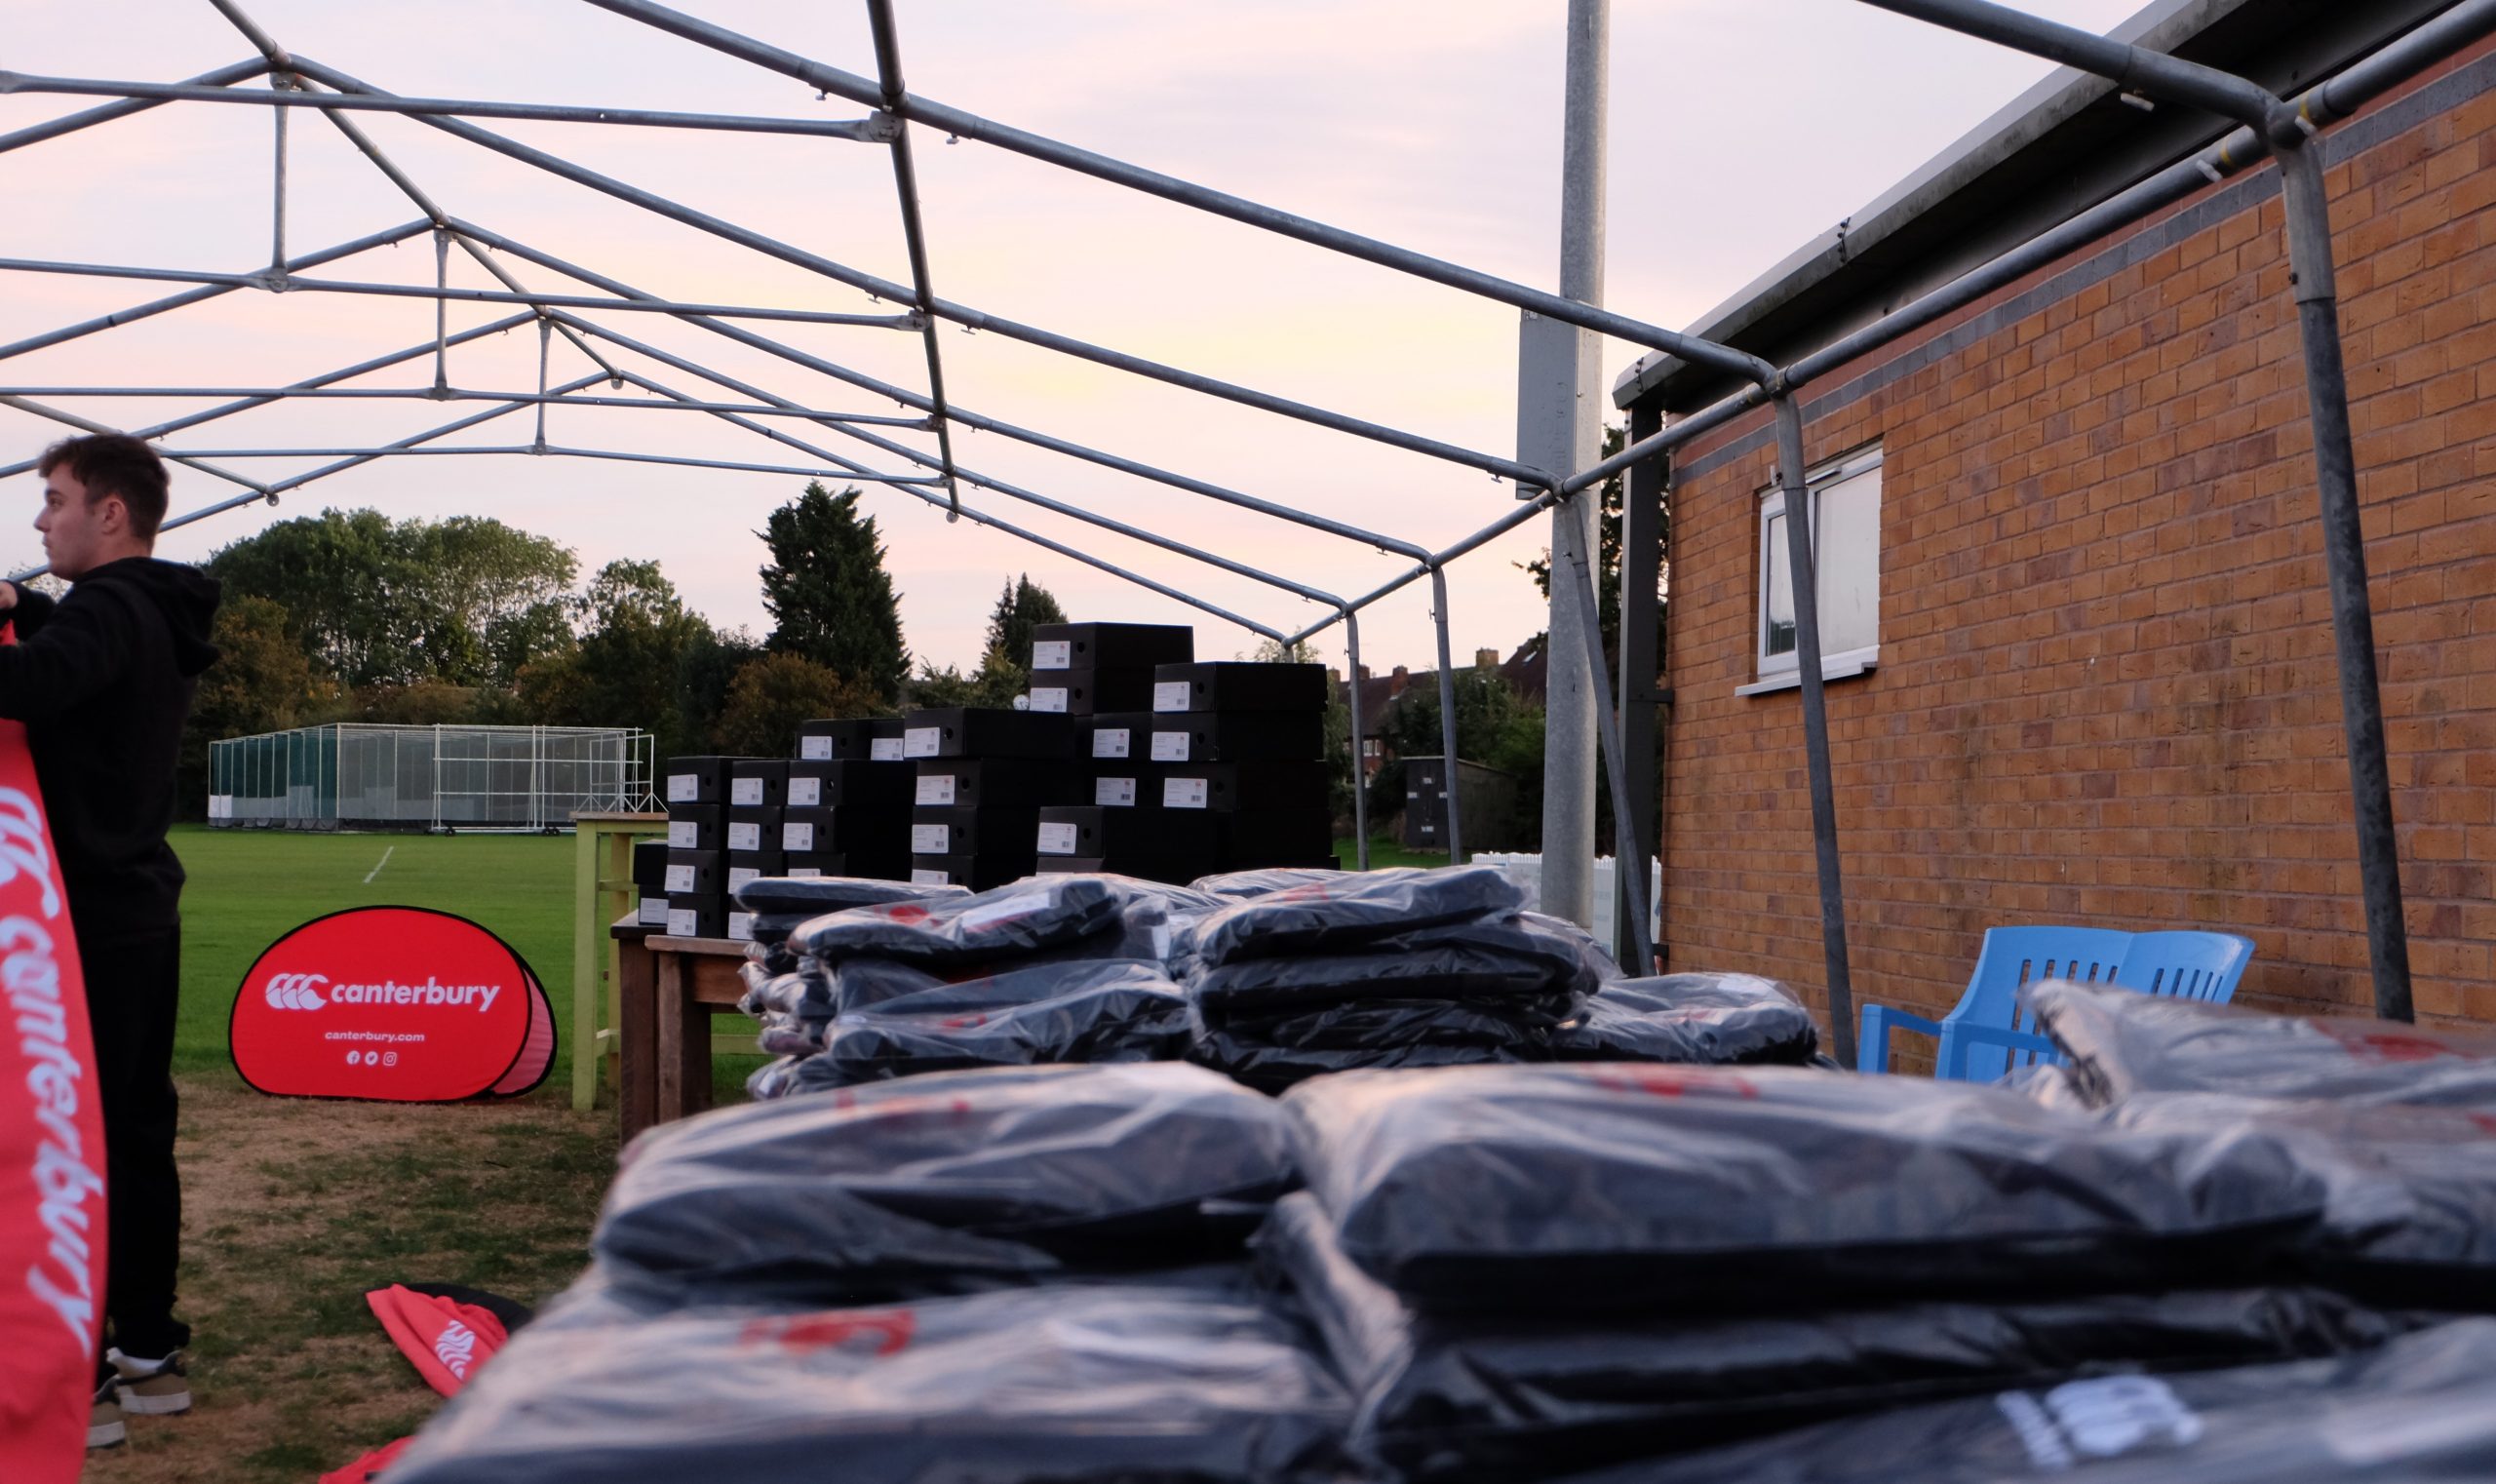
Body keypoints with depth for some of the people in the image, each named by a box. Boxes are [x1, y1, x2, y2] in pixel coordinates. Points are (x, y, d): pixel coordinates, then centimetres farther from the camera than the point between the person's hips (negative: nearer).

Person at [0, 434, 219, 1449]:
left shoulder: (107, 612, -16)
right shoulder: (160, 618, 14)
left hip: (85, 915, -9)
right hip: (142, 911, 9)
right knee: (138, 1134, 14)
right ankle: (149, 1350, 22)